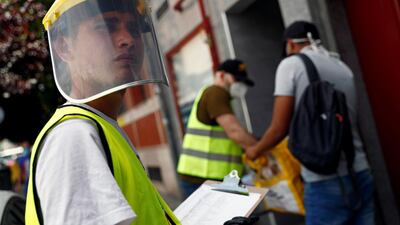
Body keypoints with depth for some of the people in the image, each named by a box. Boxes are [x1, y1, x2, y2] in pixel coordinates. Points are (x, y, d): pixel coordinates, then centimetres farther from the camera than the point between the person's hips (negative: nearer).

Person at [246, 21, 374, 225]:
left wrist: (255, 150, 13)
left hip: (326, 182, -6)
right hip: (361, 175, 6)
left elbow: (279, 129, -6)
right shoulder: (343, 68, 15)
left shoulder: (291, 64, -3)